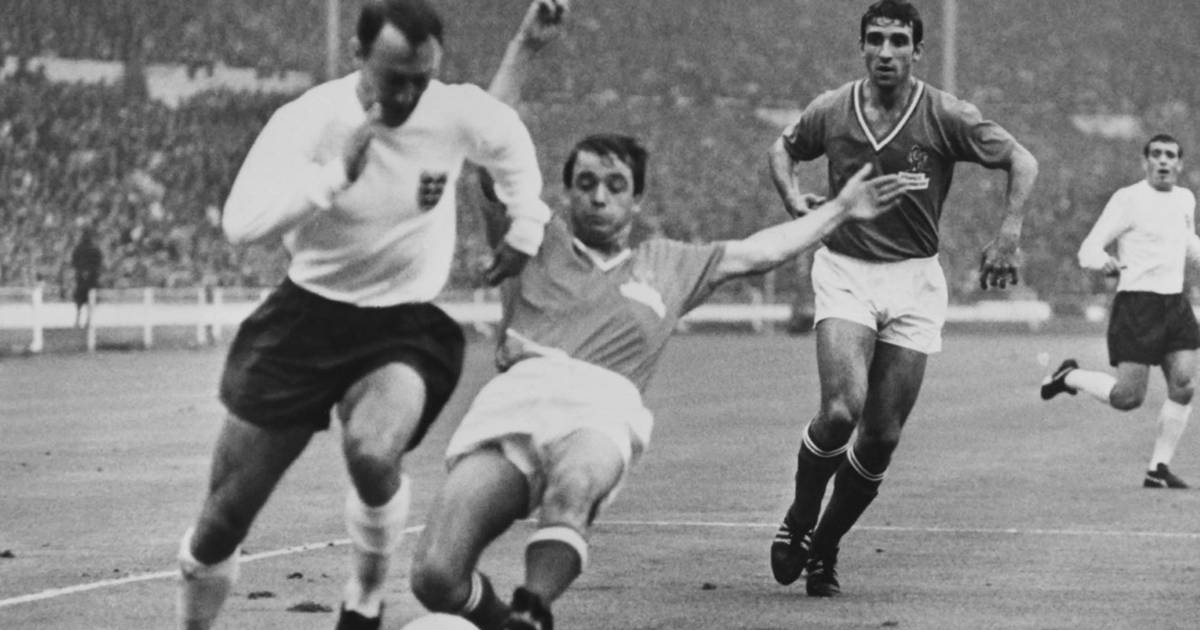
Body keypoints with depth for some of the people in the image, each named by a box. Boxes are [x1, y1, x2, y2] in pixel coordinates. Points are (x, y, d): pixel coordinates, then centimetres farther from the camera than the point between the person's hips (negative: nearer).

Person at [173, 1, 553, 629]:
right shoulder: (308, 120, -18)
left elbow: (512, 147, 14)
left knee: (372, 454, -33)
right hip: (308, 316, 0)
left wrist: (525, 229, 13)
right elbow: (240, 221, -30)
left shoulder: (459, 113, -11)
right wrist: (337, 172, -35)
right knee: (223, 520, 1)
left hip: (405, 325, 0)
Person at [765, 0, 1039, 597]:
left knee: (881, 436, -1)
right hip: (844, 272, -1)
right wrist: (794, 198, 1)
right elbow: (783, 148, 20)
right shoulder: (830, 111, -1)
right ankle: (797, 523, 3)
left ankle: (823, 548, 19)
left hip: (915, 280, 1)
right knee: (841, 410, -21)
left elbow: (1021, 162, 2)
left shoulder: (947, 116, -6)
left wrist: (1008, 236, -9)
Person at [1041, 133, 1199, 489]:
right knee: (1128, 397, -8)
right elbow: (1088, 250, -11)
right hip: (1136, 303, -6)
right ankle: (1070, 377, 19)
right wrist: (1104, 263, -32)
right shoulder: (1129, 199, -7)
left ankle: (1159, 468, 2)